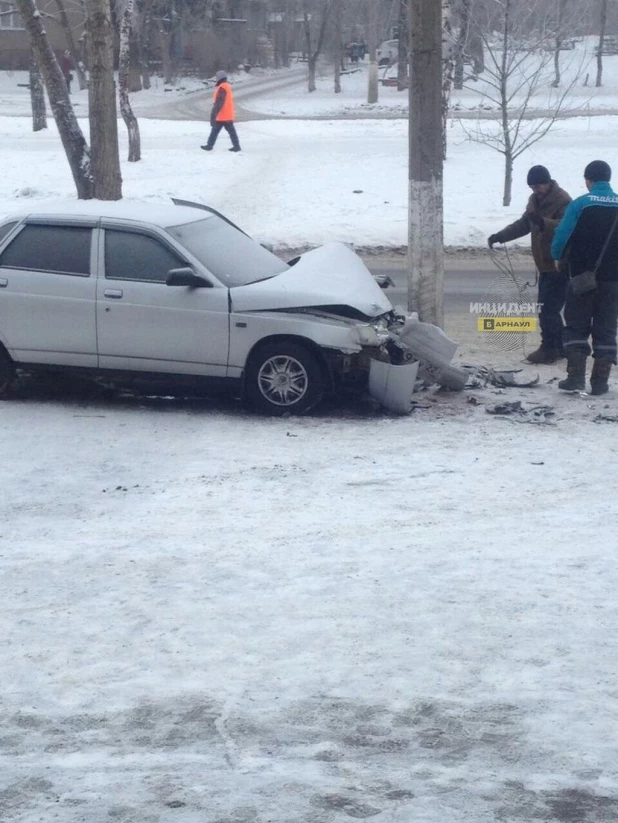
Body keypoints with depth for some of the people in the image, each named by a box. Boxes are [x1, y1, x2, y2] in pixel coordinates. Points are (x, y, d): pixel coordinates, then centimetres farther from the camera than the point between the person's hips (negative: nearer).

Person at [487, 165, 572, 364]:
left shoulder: (562, 201, -17)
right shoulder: (536, 200, 13)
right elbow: (523, 224, 21)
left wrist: (543, 222, -46)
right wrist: (500, 236, 10)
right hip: (546, 264, 10)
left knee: (547, 308, -10)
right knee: (550, 308, 14)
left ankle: (549, 349, -4)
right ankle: (560, 347, 23)